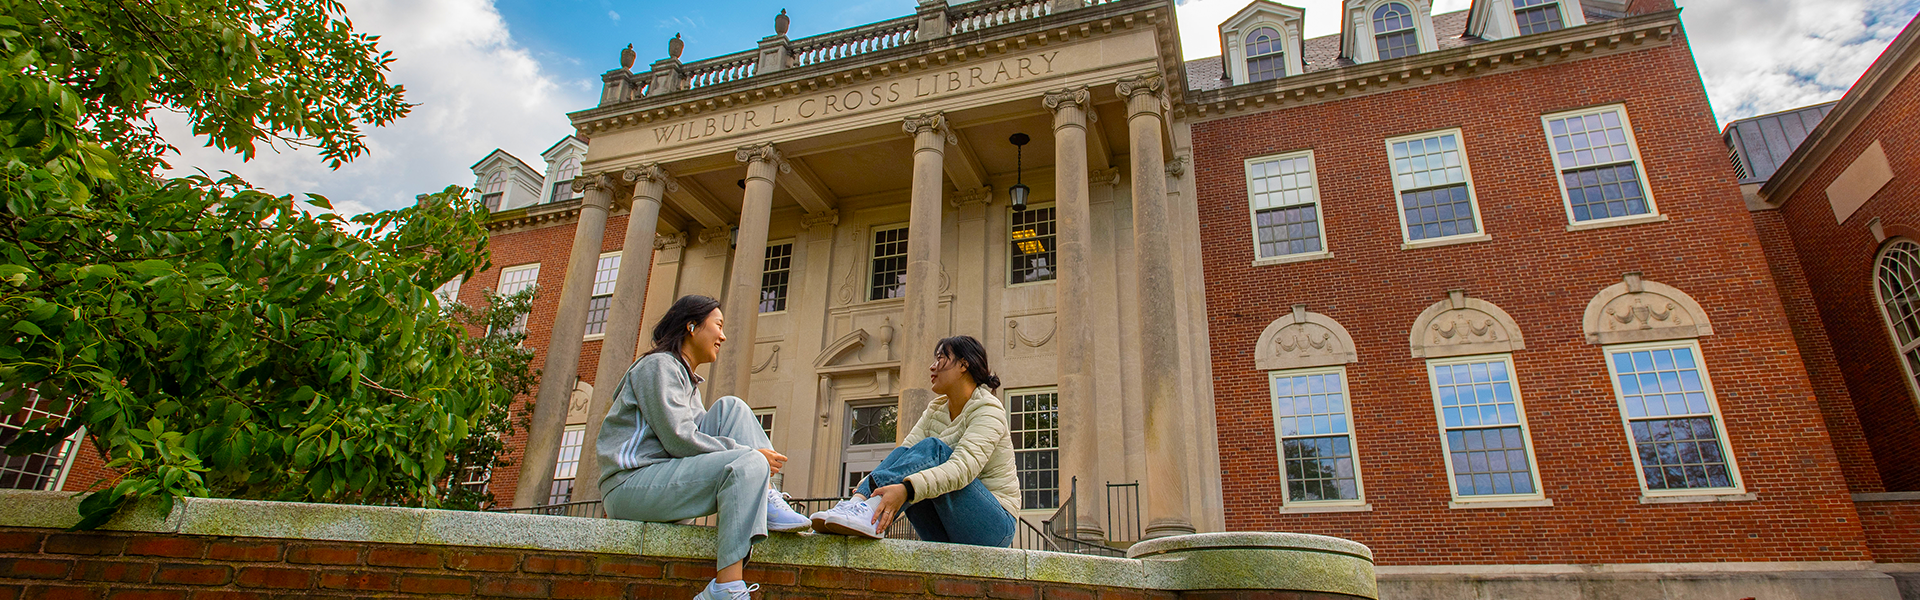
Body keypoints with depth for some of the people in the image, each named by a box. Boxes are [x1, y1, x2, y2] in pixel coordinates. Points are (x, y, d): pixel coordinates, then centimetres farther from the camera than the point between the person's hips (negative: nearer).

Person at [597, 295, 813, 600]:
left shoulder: (688, 380, 24)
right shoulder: (658, 365, -7)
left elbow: (698, 435, 13)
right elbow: (679, 440, -18)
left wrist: (755, 454, -3)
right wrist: (751, 453, -15)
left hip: (663, 477, 9)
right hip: (630, 485, -9)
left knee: (730, 407, -2)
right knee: (748, 464, -27)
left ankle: (767, 504, -13)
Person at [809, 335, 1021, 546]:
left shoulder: (988, 409, -11)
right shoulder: (936, 410, 12)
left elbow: (964, 467, -28)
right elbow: (908, 447, -3)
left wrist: (906, 489, -43)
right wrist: (864, 488, -20)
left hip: (995, 526, -6)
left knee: (933, 448, -26)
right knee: (902, 453, -13)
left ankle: (871, 516, -45)